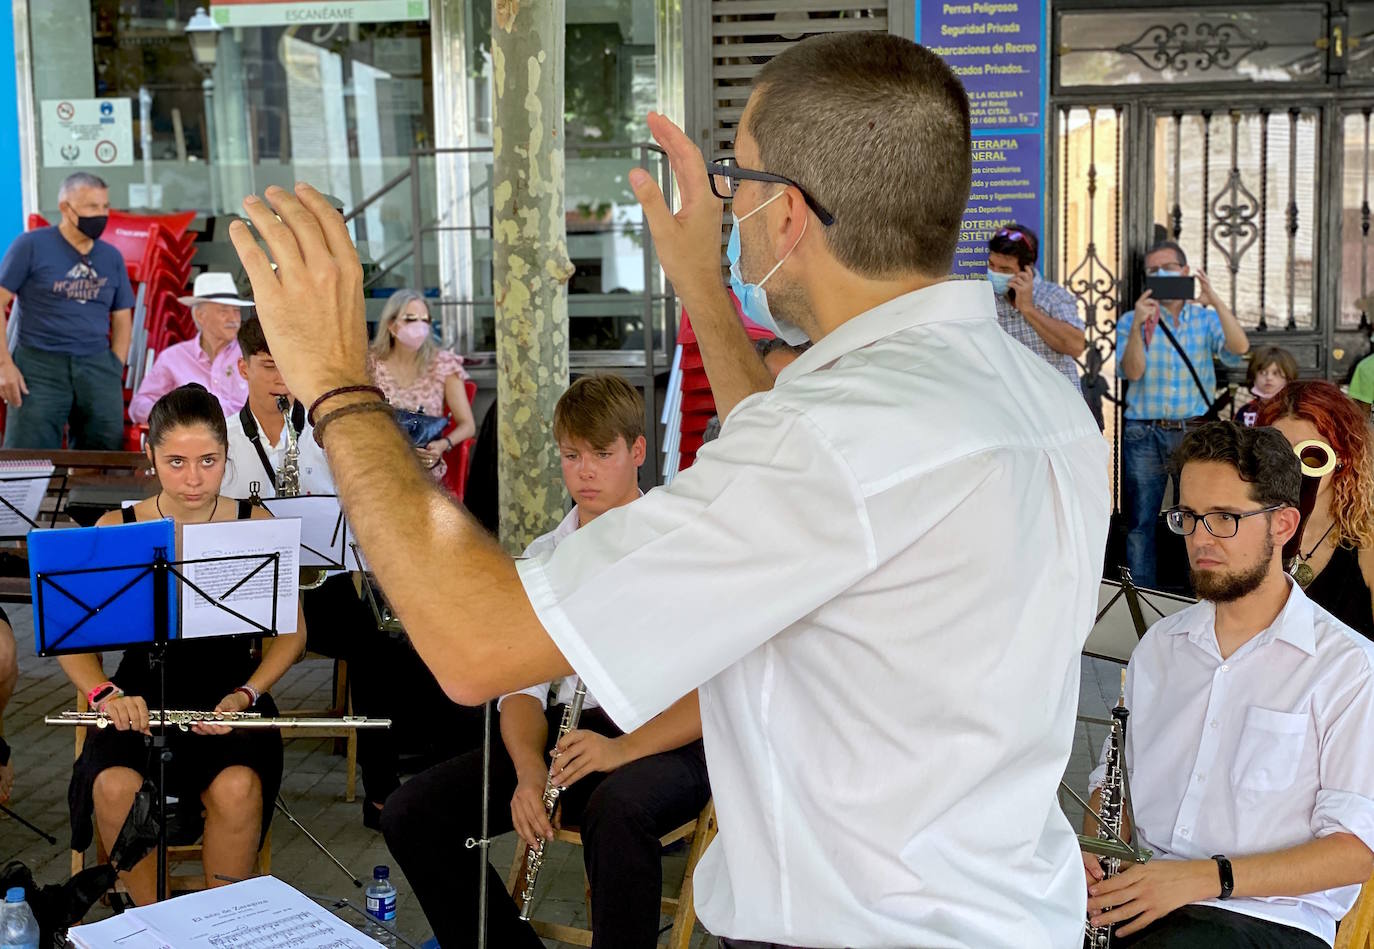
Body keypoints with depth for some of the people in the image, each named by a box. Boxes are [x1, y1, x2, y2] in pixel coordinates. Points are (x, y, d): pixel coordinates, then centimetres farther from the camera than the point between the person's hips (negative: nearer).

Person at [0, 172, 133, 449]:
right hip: (39, 364, -4)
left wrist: (116, 369, 5)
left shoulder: (112, 257, 13)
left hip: (97, 366, 4)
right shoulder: (31, 245, 1)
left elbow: (122, 318, 17)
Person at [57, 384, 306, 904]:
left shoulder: (254, 524, -2)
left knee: (236, 788, -30)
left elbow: (290, 631, 4)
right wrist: (104, 694, -17)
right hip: (141, 694, 1)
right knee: (115, 788, -29)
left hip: (228, 696, -1)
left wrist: (244, 695, -13)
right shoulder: (115, 530, -1)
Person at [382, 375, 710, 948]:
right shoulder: (543, 557, 14)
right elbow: (523, 685, 8)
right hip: (568, 730, 6)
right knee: (409, 814, -12)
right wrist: (530, 771, -14)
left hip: (664, 736, -5)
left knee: (617, 808, -40)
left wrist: (624, 749, -26)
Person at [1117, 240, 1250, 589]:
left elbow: (1239, 347, -11)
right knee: (1140, 524, 1)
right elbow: (1132, 372, -8)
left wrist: (1216, 302, -20)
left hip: (1195, 430, 1)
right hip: (1144, 434, 0)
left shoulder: (1205, 318, 8)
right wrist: (1139, 325, -19)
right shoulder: (1132, 320, 6)